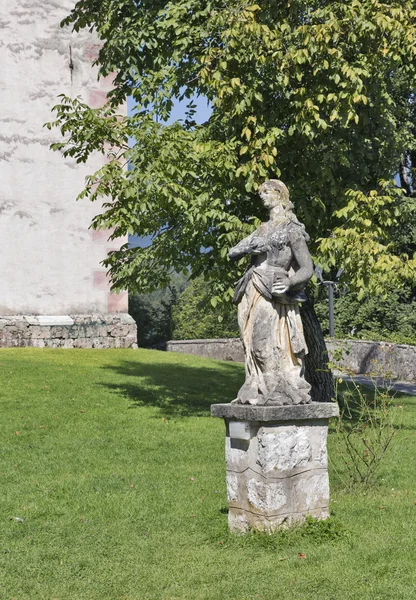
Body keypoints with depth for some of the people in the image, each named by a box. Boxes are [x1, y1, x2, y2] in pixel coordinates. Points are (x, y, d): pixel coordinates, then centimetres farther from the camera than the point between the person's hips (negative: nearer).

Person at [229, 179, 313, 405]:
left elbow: (307, 268, -6)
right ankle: (257, 391, 8)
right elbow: (232, 253, 17)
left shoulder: (291, 230, -1)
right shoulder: (263, 230, 21)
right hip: (253, 298, 7)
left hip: (273, 298, -7)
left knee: (270, 345, -13)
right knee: (255, 345, 5)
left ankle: (282, 392, -8)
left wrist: (289, 283, -24)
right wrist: (249, 247, -3)